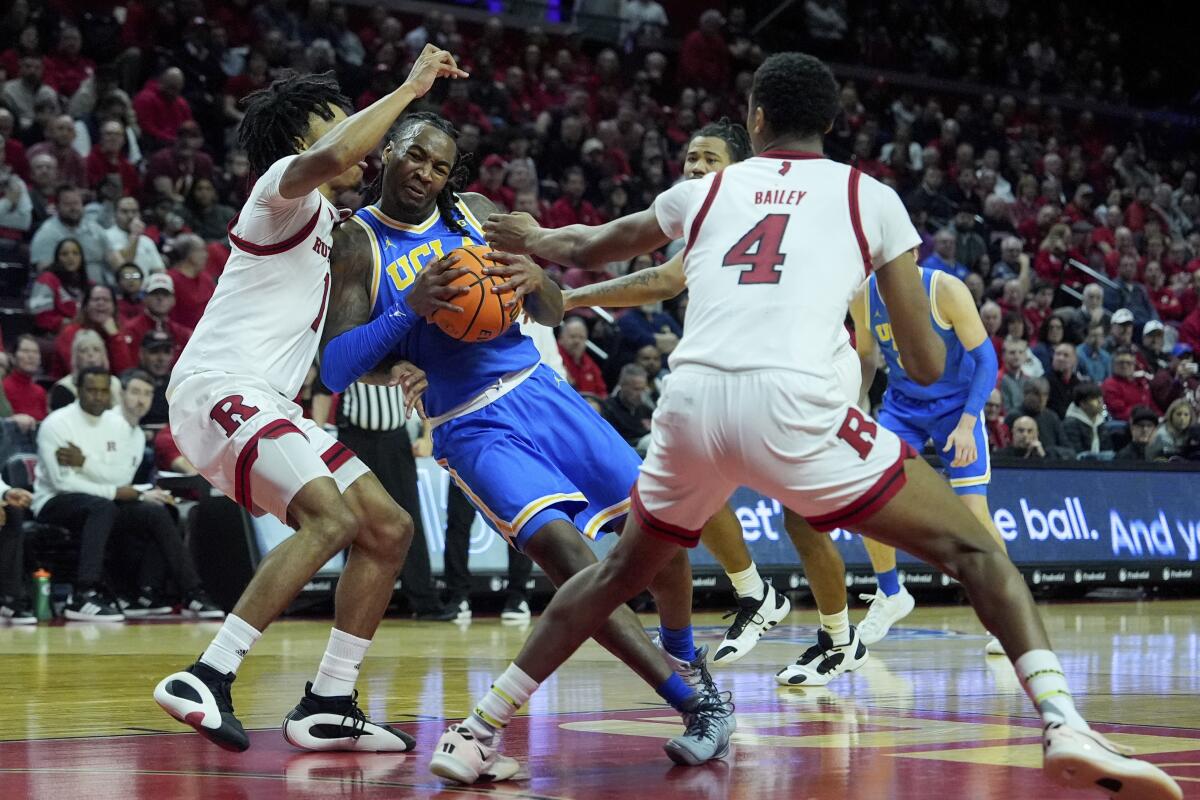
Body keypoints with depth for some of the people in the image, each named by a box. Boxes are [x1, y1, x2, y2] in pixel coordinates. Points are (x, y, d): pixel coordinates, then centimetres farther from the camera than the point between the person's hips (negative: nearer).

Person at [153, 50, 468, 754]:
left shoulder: (324, 221, 25)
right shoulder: (285, 184, -4)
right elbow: (331, 158, -30)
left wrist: (377, 375, 20)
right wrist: (410, 87, -20)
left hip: (269, 404, 10)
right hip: (218, 389, -10)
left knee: (390, 529, 5)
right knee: (333, 519, -28)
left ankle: (328, 707, 6)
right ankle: (206, 680, -29)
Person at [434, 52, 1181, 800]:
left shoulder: (703, 190, 25)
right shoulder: (869, 196, 17)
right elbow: (928, 367, 16)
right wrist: (924, 354, 41)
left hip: (690, 402, 3)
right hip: (791, 405, -3)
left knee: (621, 573, 30)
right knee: (976, 551, 8)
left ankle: (476, 736, 30)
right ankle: (1066, 729, -14)